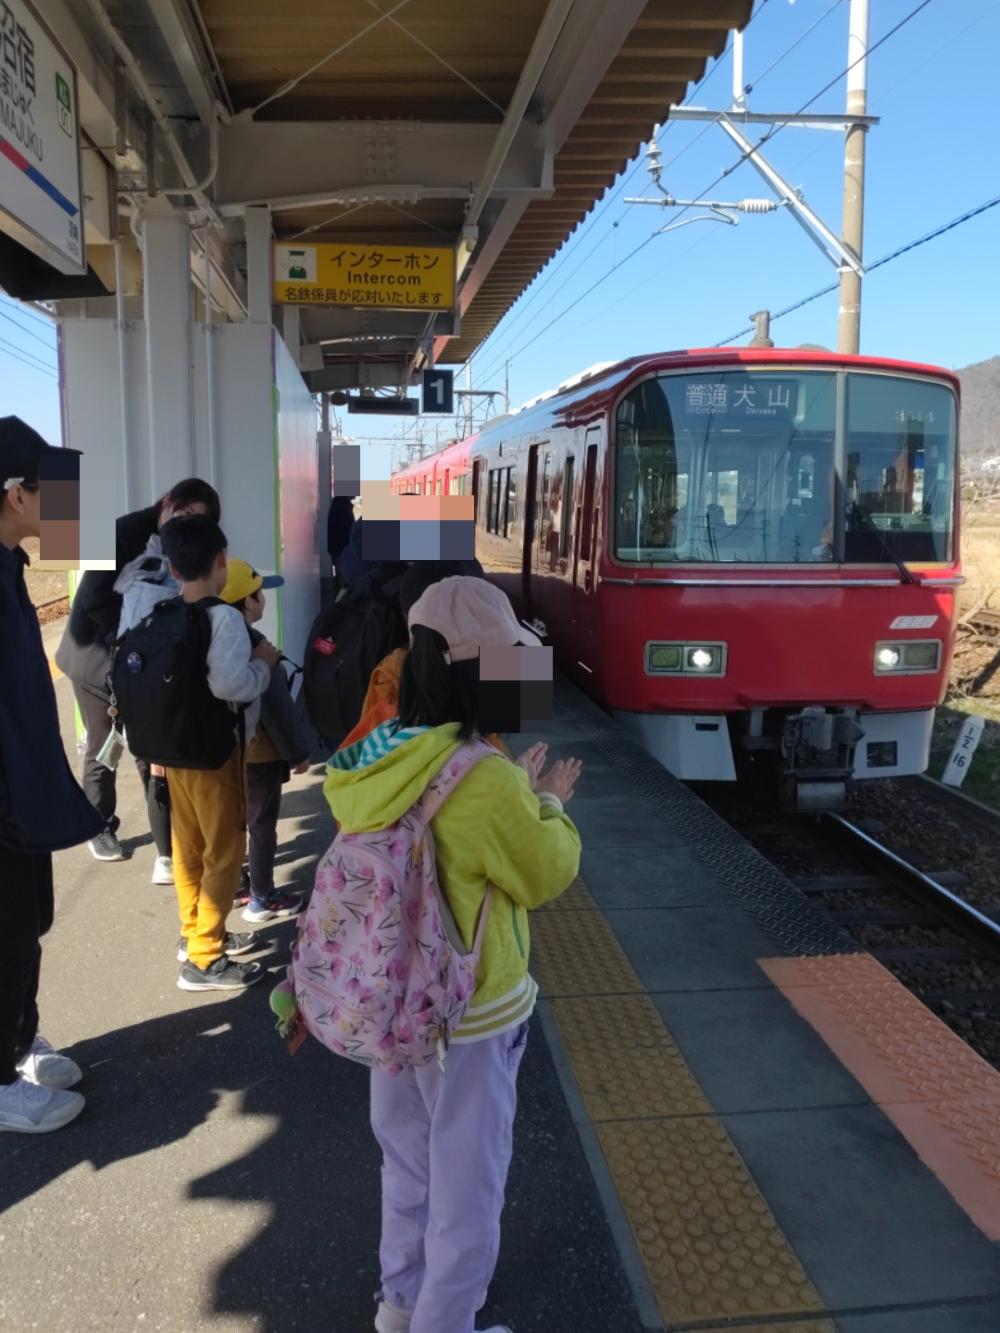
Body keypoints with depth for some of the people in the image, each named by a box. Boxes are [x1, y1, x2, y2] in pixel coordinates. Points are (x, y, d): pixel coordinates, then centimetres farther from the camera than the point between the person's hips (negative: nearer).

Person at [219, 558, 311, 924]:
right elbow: (275, 705, -21)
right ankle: (261, 899, 14)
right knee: (262, 824, 4)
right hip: (260, 751, -8)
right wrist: (297, 751, -12)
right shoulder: (252, 644, -23)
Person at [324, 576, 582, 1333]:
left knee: (409, 1161, 27)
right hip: (470, 1014, -7)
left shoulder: (378, 759, -6)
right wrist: (549, 805, 2)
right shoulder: (486, 782, -29)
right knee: (466, 1183, 16)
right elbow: (548, 874, -14)